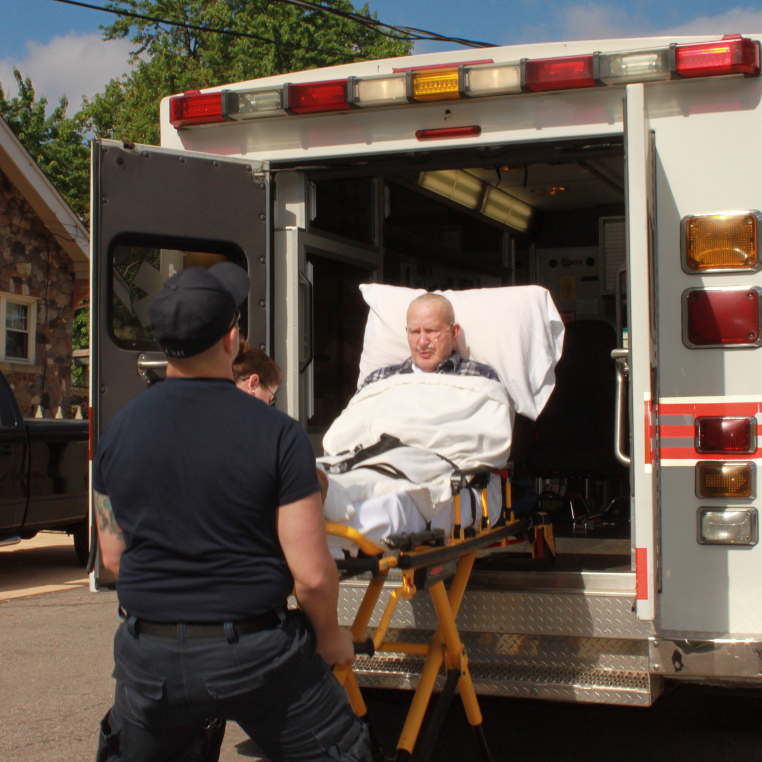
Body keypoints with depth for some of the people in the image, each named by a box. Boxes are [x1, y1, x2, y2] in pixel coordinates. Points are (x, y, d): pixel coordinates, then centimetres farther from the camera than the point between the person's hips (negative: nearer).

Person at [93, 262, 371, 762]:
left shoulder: (119, 430, -1)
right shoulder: (277, 434, -13)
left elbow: (113, 556, 9)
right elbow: (312, 575, -14)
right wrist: (330, 638, 6)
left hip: (150, 656, 4)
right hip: (254, 653, -3)